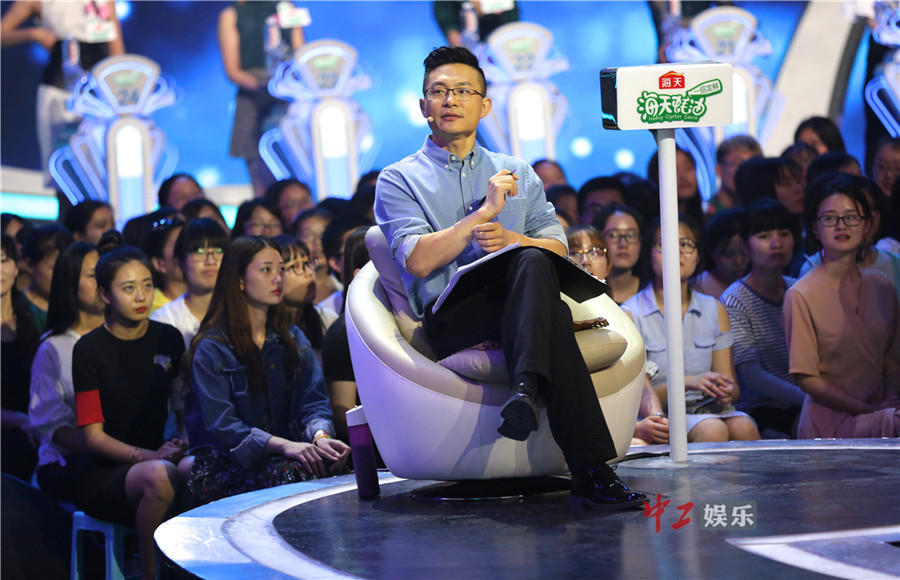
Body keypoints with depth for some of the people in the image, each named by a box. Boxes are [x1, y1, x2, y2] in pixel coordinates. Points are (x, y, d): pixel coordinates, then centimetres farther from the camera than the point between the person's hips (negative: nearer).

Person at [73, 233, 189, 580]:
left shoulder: (168, 340, 10)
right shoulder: (90, 349, -2)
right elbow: (93, 437, -5)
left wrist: (181, 444, -8)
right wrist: (149, 457, -20)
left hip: (159, 456, 4)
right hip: (105, 473, -3)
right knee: (159, 476, -37)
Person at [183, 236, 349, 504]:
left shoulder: (293, 338, 15)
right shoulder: (211, 348, -3)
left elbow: (315, 401, 5)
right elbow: (220, 424, -14)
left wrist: (320, 436, -21)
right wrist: (283, 445, -30)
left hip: (280, 454, 5)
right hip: (226, 463, -5)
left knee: (329, 466, -29)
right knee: (292, 472, -36)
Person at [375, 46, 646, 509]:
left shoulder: (517, 173, 26)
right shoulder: (399, 180, 13)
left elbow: (557, 245, 15)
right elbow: (416, 260, -5)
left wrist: (514, 240, -6)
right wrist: (484, 212, -9)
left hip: (517, 299, 3)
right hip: (450, 320, -3)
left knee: (531, 261, -36)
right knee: (553, 316, -35)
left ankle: (526, 391, -49)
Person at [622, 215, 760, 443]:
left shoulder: (715, 310, 14)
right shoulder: (631, 314, -1)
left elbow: (731, 385, 12)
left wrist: (728, 392, -13)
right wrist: (687, 382, -21)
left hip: (709, 408, 4)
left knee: (743, 427, -30)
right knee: (712, 429, -34)